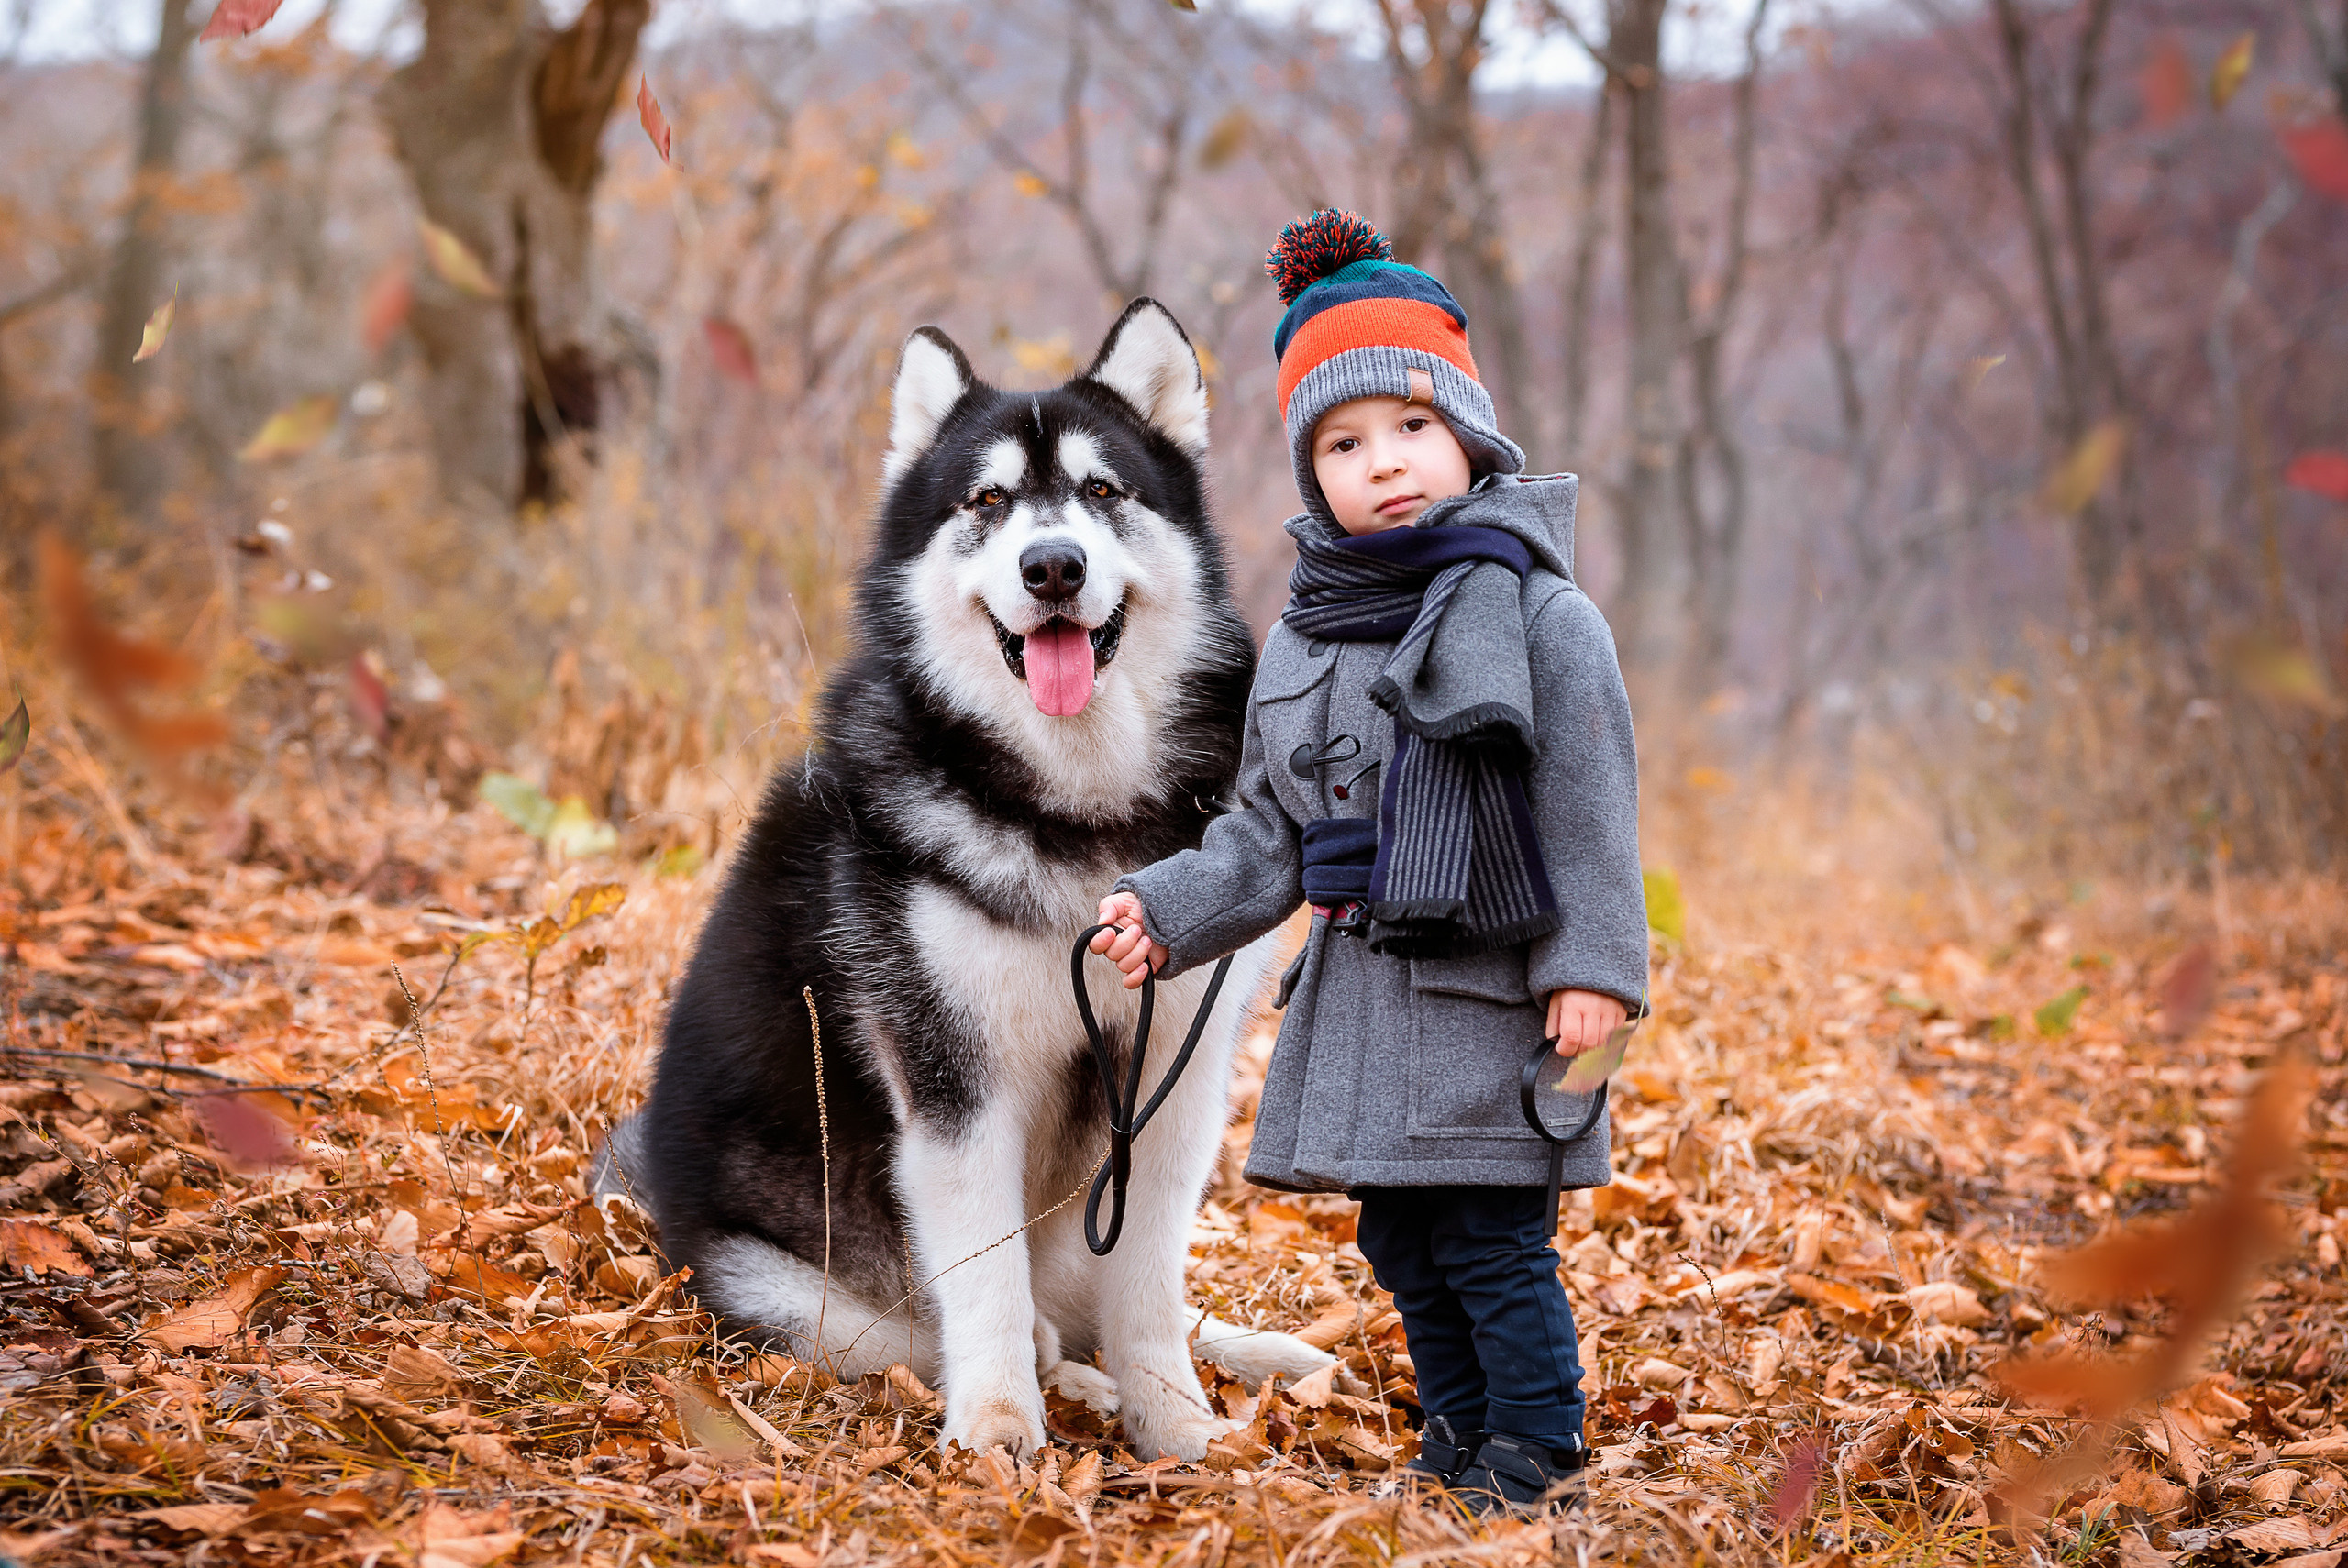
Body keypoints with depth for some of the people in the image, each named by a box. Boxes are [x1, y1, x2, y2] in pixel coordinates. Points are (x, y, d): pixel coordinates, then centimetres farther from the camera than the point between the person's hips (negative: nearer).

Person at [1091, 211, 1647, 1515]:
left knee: (1491, 1240, -4)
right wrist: (1170, 912, 2)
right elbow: (1267, 833, 14)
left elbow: (1590, 809, -10)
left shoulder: (1541, 618, -9)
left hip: (1487, 991, -6)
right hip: (1359, 990, 7)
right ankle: (1457, 1438, 29)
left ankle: (1536, 1454, 9)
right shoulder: (1302, 641, 9)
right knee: (1401, 1242, 15)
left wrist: (1592, 968, -15)